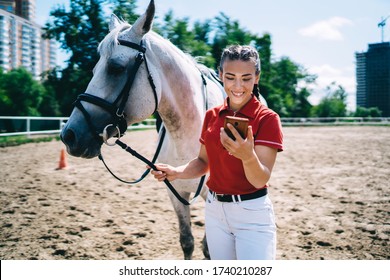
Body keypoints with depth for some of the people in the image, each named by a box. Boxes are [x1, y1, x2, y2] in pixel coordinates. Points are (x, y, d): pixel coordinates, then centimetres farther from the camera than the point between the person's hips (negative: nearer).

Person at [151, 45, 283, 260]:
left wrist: (248, 156, -39)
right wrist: (177, 172, -8)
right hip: (214, 209, 5)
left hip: (252, 213, -5)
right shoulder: (212, 116, 3)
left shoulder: (267, 119, -13)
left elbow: (261, 180, -18)